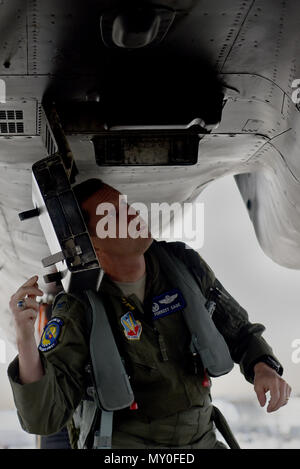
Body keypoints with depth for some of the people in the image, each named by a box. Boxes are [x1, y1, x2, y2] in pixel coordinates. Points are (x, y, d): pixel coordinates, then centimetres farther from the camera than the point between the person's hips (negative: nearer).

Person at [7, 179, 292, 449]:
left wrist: (263, 368, -12)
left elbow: (239, 332, 11)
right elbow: (43, 418, -22)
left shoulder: (183, 264, -3)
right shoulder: (77, 313, -15)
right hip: (123, 443, -4)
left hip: (200, 439, 4)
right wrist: (25, 339, -37)